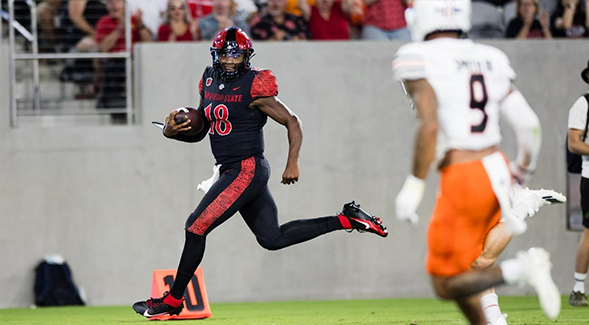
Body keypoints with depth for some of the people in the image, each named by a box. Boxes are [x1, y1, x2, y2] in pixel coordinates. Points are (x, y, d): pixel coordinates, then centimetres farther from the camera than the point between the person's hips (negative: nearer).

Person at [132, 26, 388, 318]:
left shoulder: (254, 88, -13)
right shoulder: (209, 82, 11)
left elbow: (292, 122, -9)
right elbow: (199, 132, 20)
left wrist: (292, 164, -15)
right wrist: (172, 131, 1)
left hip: (247, 170, -9)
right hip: (234, 171, 9)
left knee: (196, 227, -9)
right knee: (272, 238, 13)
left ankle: (173, 299, 2)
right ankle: (346, 220, 21)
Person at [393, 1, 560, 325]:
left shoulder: (418, 59, -8)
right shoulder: (490, 59, 11)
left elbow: (429, 125, -21)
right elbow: (529, 125, 8)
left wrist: (413, 186, -14)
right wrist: (519, 179, 22)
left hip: (463, 180, -7)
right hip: (498, 171, 7)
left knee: (445, 284, 3)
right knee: (462, 273, 20)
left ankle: (522, 269, -18)